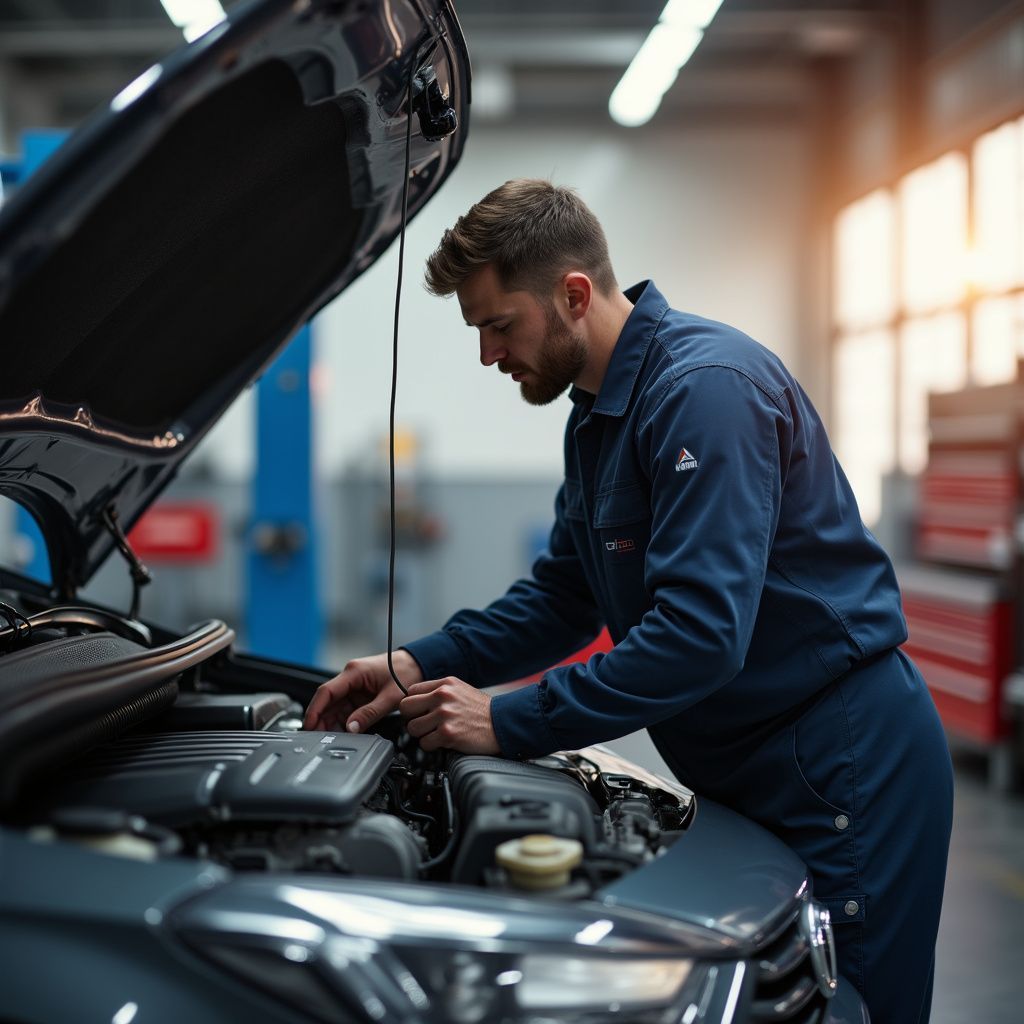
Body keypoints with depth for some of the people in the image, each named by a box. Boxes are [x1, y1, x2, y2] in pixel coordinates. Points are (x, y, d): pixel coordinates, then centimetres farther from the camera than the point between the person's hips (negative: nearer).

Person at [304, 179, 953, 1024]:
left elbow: (702, 634, -29)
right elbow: (563, 597, 17)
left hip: (845, 771, -10)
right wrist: (423, 667, 4)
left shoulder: (705, 388, -22)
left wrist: (511, 723, -23)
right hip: (750, 767, 10)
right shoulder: (596, 414, 10)